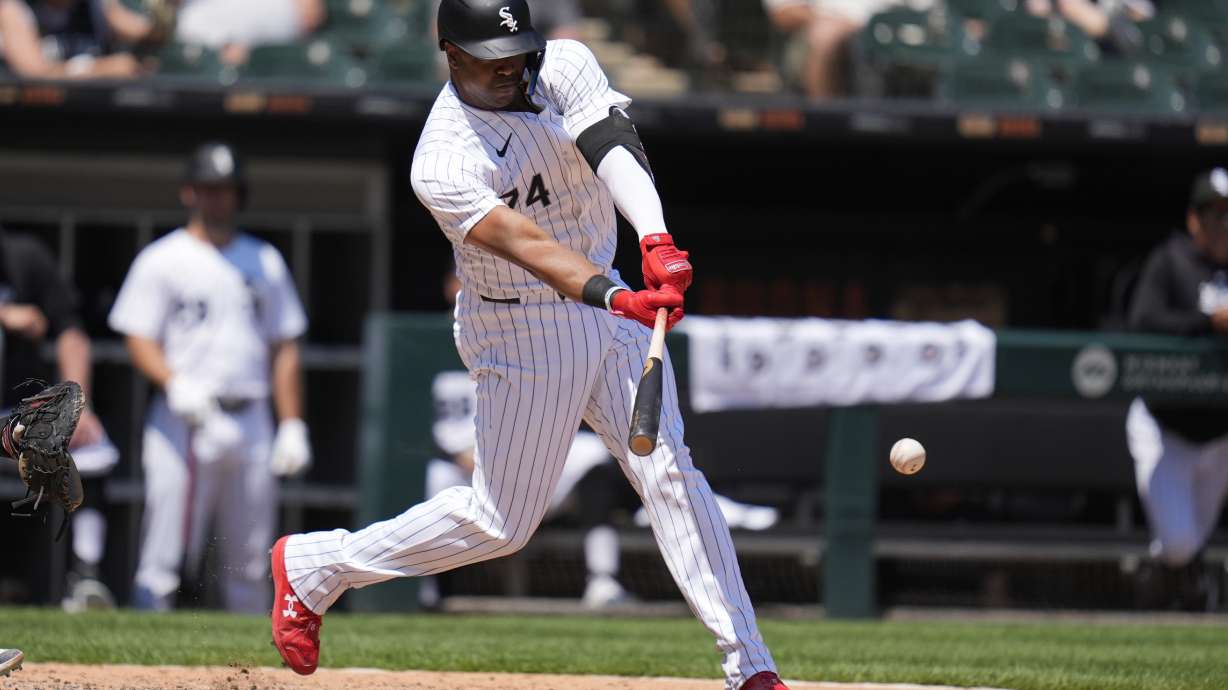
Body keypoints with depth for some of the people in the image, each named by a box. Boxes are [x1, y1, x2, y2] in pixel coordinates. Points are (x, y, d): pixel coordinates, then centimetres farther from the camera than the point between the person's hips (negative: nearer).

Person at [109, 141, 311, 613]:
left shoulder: (264, 261, 16)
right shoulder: (162, 260, 4)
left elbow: (283, 348, 17)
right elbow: (140, 342, -3)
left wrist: (292, 425, 8)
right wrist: (176, 384, -22)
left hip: (251, 424, 4)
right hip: (183, 424, -4)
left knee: (252, 566, 4)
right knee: (163, 562, -10)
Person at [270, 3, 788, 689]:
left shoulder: (565, 67, -7)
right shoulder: (442, 164, -22)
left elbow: (616, 150, -24)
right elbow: (523, 242, -36)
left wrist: (657, 241, -42)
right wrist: (614, 298, -51)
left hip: (605, 300, 5)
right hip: (521, 335, -5)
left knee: (670, 472, -7)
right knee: (502, 521, 3)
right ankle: (313, 566, 21)